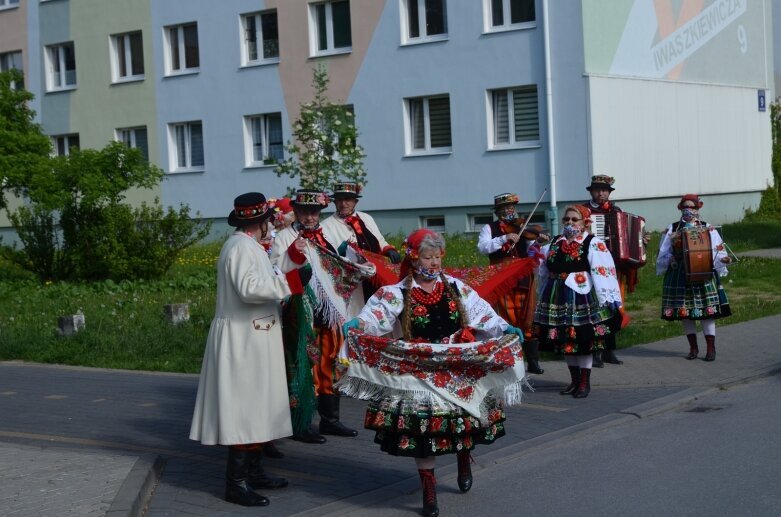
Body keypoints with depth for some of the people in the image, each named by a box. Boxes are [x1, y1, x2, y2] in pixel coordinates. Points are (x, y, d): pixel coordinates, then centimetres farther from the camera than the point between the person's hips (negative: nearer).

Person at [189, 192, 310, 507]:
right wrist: (291, 280, -23)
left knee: (256, 408, 15)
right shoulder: (241, 247, -17)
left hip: (252, 339, 10)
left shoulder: (248, 246, 15)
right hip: (242, 339, -10)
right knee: (245, 409, -8)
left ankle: (252, 471, 24)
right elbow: (249, 289, -28)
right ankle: (236, 483, -5)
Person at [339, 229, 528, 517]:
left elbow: (482, 314, 6)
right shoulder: (397, 294, -2)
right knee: (423, 429, -5)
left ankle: (464, 456, 41)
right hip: (419, 373, -2)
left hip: (460, 371, 3)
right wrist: (357, 325, -34)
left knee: (464, 419, 4)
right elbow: (376, 314, -14)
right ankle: (429, 491, 9)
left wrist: (505, 329, -8)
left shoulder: (457, 288, 8)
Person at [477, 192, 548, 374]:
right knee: (507, 322, -1)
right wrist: (505, 238, -20)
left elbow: (529, 250, 3)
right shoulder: (490, 229, 6)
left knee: (528, 321, 3)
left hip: (524, 280, 2)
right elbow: (483, 247, -11)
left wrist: (538, 242, -17)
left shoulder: (522, 227, 10)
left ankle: (533, 361, 9)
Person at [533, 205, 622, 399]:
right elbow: (543, 270, 22)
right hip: (558, 298, 6)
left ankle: (585, 382, 11)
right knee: (565, 340, 11)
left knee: (583, 339, 0)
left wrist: (608, 300, -20)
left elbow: (603, 272, -13)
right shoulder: (554, 243, 12)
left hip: (582, 298, -5)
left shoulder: (593, 244, -6)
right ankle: (574, 380, 24)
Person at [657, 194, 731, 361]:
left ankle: (711, 348, 3)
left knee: (707, 311, -4)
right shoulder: (673, 229, 9)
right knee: (685, 312, 4)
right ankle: (693, 347, 16)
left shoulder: (707, 228, 5)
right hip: (680, 276, 2)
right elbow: (663, 253, 11)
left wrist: (723, 259, -18)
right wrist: (670, 260, -9)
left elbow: (717, 250, 1)